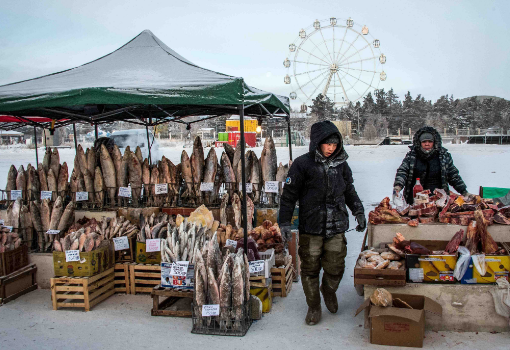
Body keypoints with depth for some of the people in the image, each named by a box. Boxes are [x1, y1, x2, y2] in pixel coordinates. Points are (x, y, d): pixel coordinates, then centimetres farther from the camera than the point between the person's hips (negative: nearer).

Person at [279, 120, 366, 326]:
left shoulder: (341, 164, 8)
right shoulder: (302, 164, -5)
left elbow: (349, 191, 23)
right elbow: (289, 195, -2)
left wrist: (358, 212, 17)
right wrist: (285, 222, -6)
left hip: (336, 227, 3)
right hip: (310, 227, -3)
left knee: (335, 268, 5)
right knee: (310, 269, 4)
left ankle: (329, 291, 38)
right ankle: (314, 307, 25)